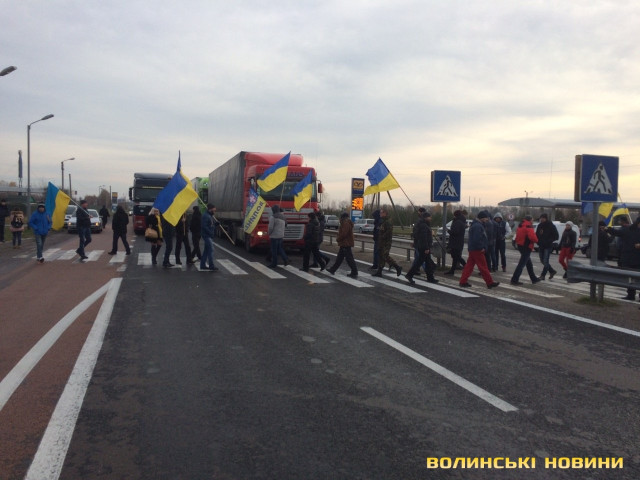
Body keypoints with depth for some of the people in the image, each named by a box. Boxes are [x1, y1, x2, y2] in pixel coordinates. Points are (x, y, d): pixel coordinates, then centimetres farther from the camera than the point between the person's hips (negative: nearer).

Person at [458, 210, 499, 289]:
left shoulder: (475, 224, 15)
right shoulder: (478, 226, -19)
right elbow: (476, 239, -25)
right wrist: (481, 248, -17)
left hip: (472, 249, 10)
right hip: (477, 250, -10)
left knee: (469, 265, 10)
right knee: (483, 267, -2)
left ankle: (463, 281, 10)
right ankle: (490, 283, 5)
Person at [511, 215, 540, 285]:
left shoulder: (521, 226, 14)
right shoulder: (528, 226, -15)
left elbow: (517, 237, 17)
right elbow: (533, 237, -25)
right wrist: (536, 239, -6)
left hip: (520, 245, 10)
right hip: (526, 247, -10)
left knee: (529, 264, 19)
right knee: (522, 264, -8)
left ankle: (534, 279, 29)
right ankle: (514, 280, -9)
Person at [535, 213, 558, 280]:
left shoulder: (551, 226, -8)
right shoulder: (540, 225, 7)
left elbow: (556, 236, -8)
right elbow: (537, 235, 15)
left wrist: (548, 241, -19)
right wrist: (538, 241, -5)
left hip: (548, 246, -6)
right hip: (541, 246, 6)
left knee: (545, 261, -6)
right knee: (542, 261, 11)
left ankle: (543, 275, -1)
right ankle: (552, 271, 28)